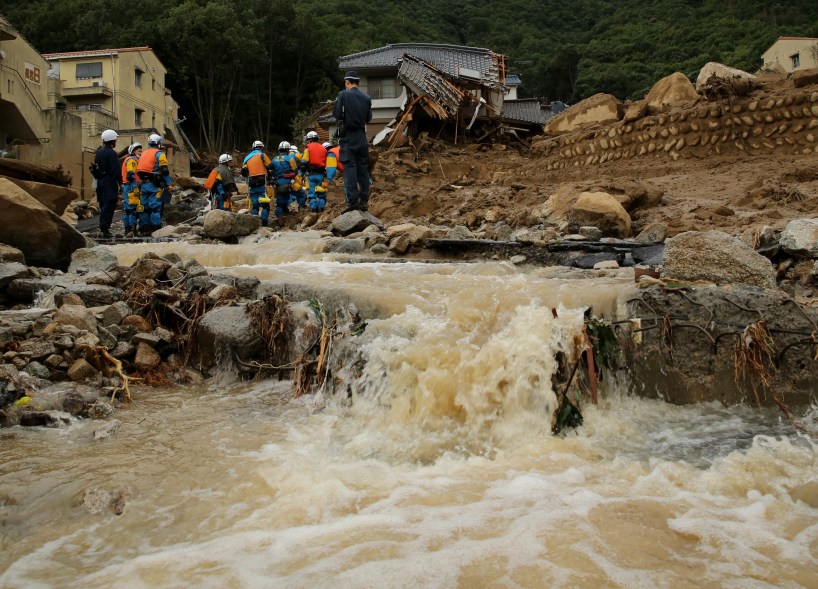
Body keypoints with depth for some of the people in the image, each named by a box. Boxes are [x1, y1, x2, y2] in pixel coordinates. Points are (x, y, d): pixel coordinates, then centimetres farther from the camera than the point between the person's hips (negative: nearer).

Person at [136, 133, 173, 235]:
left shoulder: (143, 154, 19)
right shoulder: (159, 154, -4)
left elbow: (139, 170, 19)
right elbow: (165, 170, -12)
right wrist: (168, 184, -9)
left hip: (143, 184, 7)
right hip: (154, 184, -7)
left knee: (144, 206, 9)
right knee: (155, 206, -7)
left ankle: (143, 229, 11)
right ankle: (155, 227, -11)